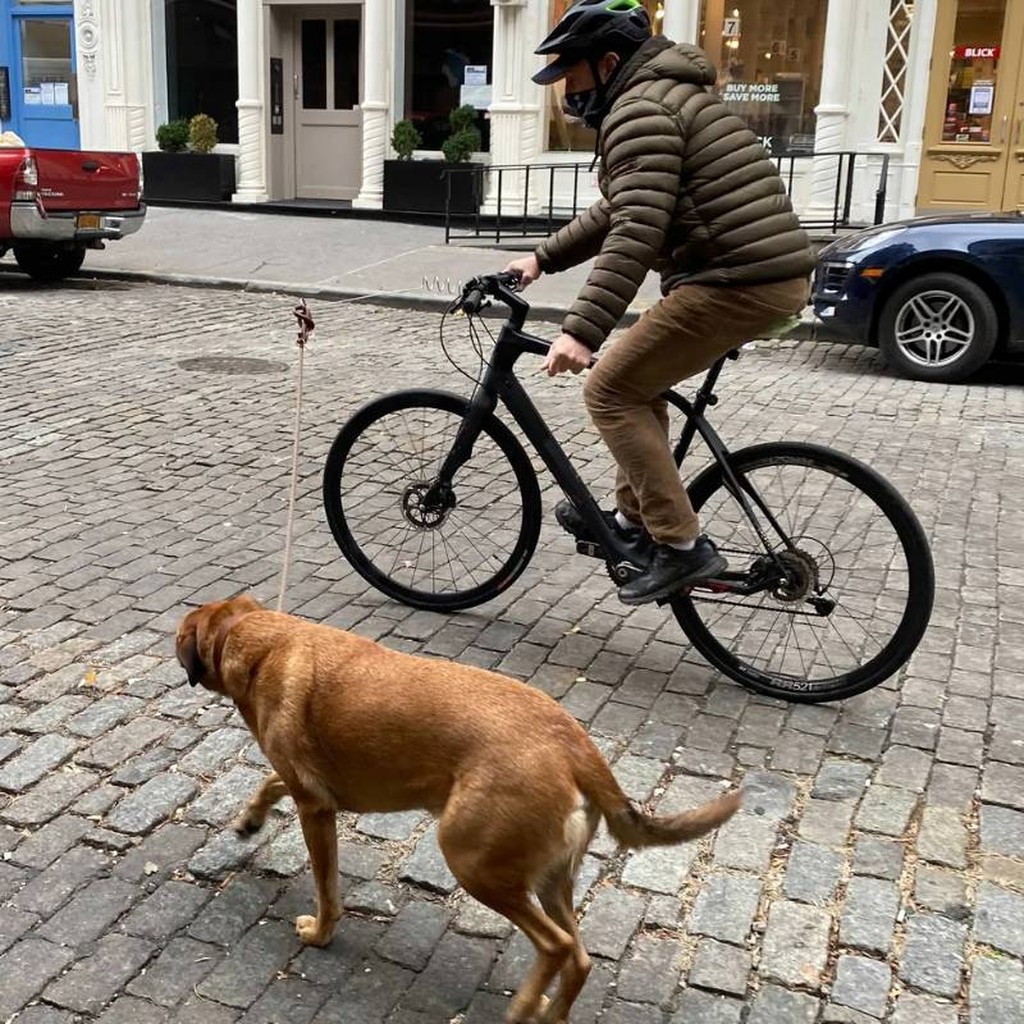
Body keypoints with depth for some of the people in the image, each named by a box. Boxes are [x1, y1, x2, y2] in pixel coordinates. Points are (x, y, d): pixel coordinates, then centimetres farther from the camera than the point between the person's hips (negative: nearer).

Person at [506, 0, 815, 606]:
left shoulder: (639, 110, -10)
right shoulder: (664, 94, 23)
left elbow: (636, 233, -23)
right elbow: (616, 213, 29)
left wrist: (582, 331, -28)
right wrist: (542, 258, 27)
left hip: (735, 280, -10)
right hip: (774, 272, 10)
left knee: (611, 393, -3)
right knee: (638, 379, 22)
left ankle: (683, 547, -2)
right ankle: (633, 519, 28)